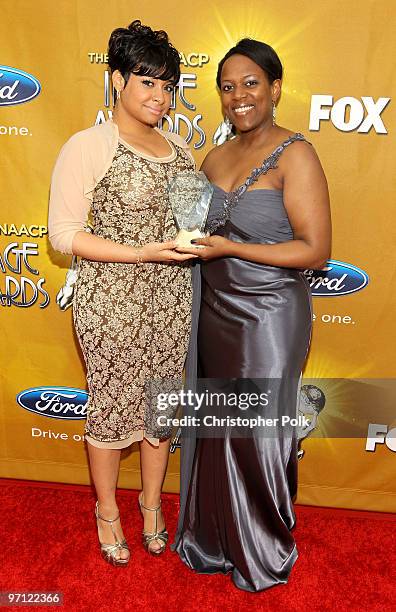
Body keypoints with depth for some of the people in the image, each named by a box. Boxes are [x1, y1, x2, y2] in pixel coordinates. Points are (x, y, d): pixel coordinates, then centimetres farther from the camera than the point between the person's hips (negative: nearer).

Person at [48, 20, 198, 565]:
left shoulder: (178, 147, 11)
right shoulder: (88, 146, -8)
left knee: (162, 404, 15)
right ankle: (108, 510, 36)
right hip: (112, 301, -5)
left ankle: (152, 502, 40)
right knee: (112, 407, 9)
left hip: (173, 298, 6)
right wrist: (144, 253, -20)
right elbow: (64, 233, -12)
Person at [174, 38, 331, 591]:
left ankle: (266, 554, 35)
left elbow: (316, 250, -15)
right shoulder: (215, 157, 10)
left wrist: (228, 248, -20)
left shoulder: (295, 155, -9)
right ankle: (214, 539, 40)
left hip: (269, 317, -6)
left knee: (259, 436, 7)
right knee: (215, 430, 16)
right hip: (216, 312, 6)